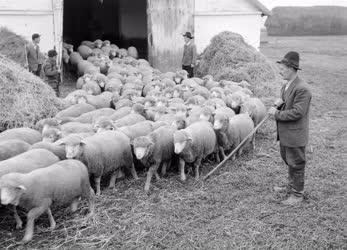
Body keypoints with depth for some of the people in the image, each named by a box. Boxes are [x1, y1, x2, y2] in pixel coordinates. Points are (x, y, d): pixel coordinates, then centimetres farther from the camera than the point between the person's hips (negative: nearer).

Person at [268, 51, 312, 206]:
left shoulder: (302, 89, -22)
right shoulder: (286, 85, 9)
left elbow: (297, 112, -26)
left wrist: (277, 114, -19)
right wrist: (277, 104, -3)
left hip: (295, 136, -9)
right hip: (285, 134, 9)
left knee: (296, 164, 4)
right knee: (289, 162, 23)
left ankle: (297, 194, 18)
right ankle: (291, 186, 41)